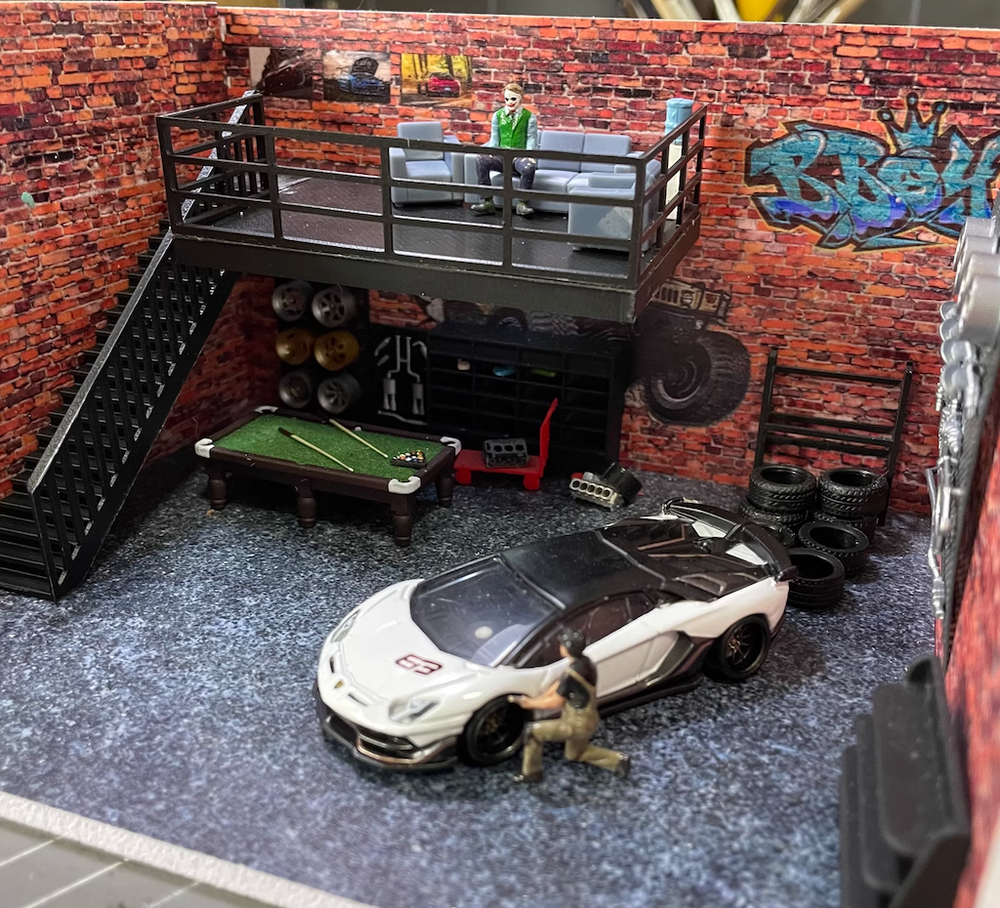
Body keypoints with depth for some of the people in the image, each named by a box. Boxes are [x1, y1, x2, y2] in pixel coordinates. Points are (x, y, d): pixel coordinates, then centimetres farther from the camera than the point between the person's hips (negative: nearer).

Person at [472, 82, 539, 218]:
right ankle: (488, 201, -25)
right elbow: (494, 138, 11)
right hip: (502, 156, 2)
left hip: (521, 156, -2)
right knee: (481, 159, -28)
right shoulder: (498, 115, 14)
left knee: (529, 166, -39)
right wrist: (491, 152, -10)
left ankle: (522, 203, -22)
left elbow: (532, 139, 1)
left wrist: (528, 155, -19)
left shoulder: (529, 117, 7)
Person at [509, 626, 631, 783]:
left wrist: (529, 703, -8)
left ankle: (530, 772, 11)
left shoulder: (572, 675, -31)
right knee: (575, 754, 32)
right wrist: (536, 699, 1)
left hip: (576, 724, -9)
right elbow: (560, 684, 6)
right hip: (587, 720, 9)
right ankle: (618, 759, 24)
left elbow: (555, 702, -21)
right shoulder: (585, 663, -2)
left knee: (532, 731, -2)